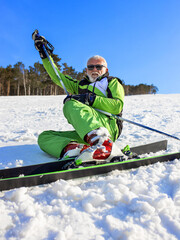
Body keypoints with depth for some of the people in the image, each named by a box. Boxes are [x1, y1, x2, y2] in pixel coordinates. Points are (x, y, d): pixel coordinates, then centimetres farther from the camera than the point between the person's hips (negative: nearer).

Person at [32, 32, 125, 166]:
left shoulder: (113, 83, 19)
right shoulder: (81, 85, 33)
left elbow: (118, 106, 0)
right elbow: (57, 77, 31)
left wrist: (90, 99, -10)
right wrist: (44, 54, 26)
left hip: (109, 127, -5)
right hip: (84, 134, 5)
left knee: (71, 105, -29)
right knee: (44, 137, -10)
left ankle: (105, 145, -50)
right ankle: (76, 149, -41)